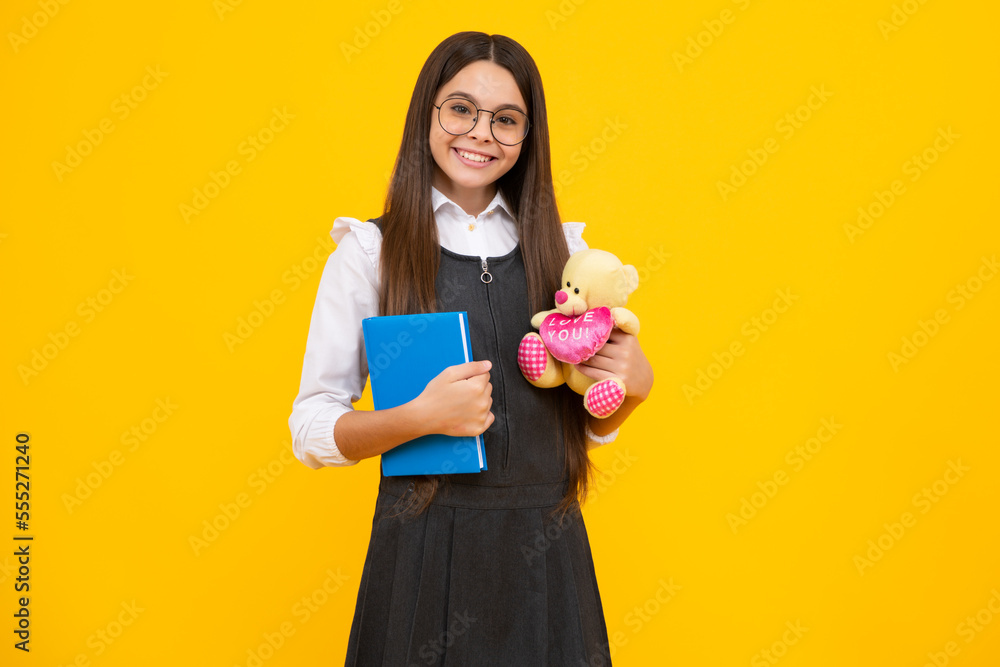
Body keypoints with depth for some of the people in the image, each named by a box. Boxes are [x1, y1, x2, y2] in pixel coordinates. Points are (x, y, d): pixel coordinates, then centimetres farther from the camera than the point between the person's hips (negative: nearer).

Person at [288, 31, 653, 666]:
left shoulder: (562, 248, 6)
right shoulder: (370, 253, -3)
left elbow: (587, 428, 13)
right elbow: (312, 428, -5)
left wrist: (633, 386, -8)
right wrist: (421, 415, -20)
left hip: (546, 552, 3)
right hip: (424, 550, -2)